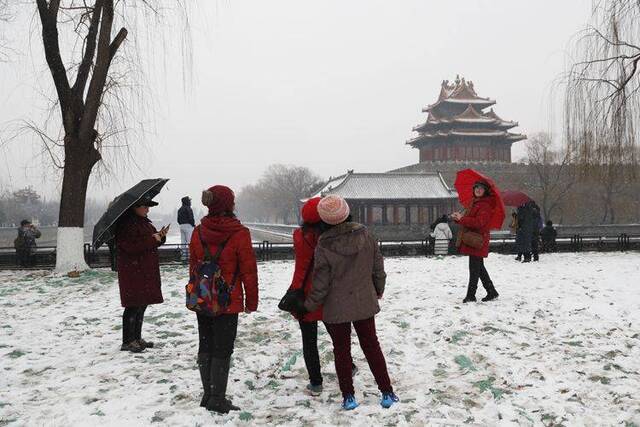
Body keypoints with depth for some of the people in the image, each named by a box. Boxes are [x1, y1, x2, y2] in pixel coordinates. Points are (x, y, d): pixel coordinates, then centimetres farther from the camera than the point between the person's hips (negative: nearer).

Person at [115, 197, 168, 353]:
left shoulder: (144, 221, 16)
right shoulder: (126, 223, -14)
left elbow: (151, 244, 21)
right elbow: (131, 246, -24)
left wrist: (160, 236, 0)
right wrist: (153, 239, -20)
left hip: (146, 270, 9)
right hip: (132, 271, -9)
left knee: (142, 305, 14)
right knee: (134, 306, -6)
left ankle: (137, 338, 25)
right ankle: (127, 342, 3)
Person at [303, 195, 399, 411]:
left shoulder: (324, 246, -20)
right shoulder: (364, 235, -9)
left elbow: (321, 283, -13)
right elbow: (378, 266, 1)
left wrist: (310, 305, 3)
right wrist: (379, 289, 19)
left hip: (336, 308, -3)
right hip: (365, 303, 3)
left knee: (341, 350, 12)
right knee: (371, 345, 17)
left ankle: (348, 396, 18)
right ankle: (387, 392, 20)